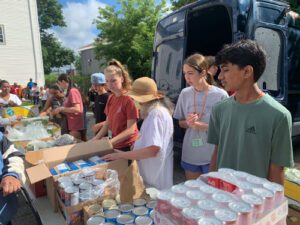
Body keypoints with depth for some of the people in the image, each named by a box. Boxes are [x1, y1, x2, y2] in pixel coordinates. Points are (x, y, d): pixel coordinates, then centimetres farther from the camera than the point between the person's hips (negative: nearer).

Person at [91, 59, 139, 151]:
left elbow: (130, 130, -19)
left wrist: (110, 142, -24)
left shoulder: (129, 99, -17)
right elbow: (108, 123, 10)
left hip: (127, 147, -7)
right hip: (114, 145, 7)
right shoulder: (111, 98, 5)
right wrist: (95, 139, 1)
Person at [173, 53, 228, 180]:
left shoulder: (221, 95, -13)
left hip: (212, 156, -3)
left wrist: (203, 126, -20)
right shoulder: (185, 93, -2)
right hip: (190, 154, 4)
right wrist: (188, 122, -14)